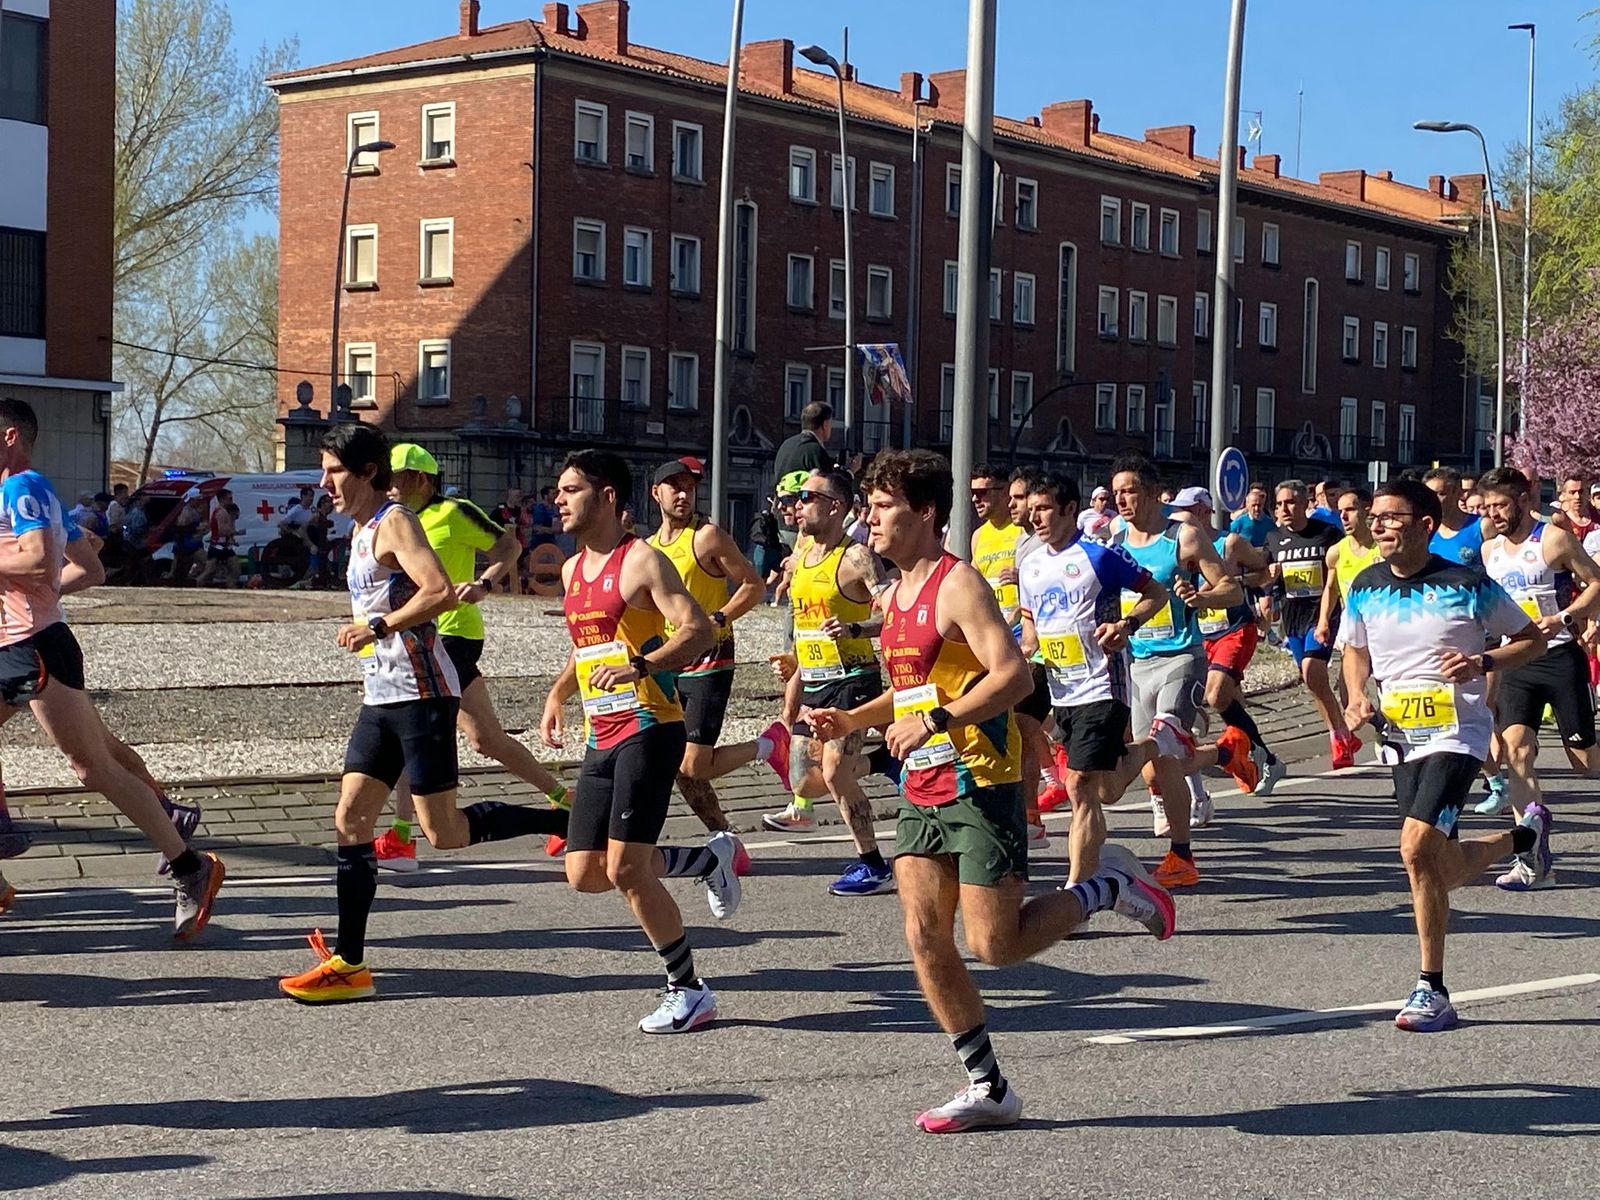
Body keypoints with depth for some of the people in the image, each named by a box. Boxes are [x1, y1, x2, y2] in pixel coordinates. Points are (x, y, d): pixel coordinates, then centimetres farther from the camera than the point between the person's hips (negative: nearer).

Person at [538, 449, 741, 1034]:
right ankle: (710, 858, 24)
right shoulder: (572, 569, 16)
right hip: (600, 738, 9)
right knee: (586, 873, 4)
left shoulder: (642, 561, -9)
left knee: (626, 869, -14)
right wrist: (559, 693, 19)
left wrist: (641, 666, -33)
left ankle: (690, 990, 1)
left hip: (648, 729, -9)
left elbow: (700, 630, -19)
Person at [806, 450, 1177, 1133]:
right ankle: (987, 1088, 11)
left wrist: (934, 720, -28)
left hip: (979, 787, -8)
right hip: (920, 793, 9)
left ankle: (1107, 887, 16)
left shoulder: (958, 586, -13)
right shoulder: (895, 598, 14)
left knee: (994, 945, -8)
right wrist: (852, 720, 12)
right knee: (924, 939, 2)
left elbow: (1014, 676, -23)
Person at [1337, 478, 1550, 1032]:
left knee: (1417, 848, -24)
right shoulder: (1365, 588, 4)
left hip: (1457, 734, -6)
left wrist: (1485, 662, -17)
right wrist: (1357, 697, 0)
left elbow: (1533, 638, 1)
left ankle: (1432, 989, -13)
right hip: (1401, 739, 6)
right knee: (1447, 871, 14)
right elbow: (1355, 650, 20)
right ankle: (1525, 834, 47)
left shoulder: (1468, 585, -10)